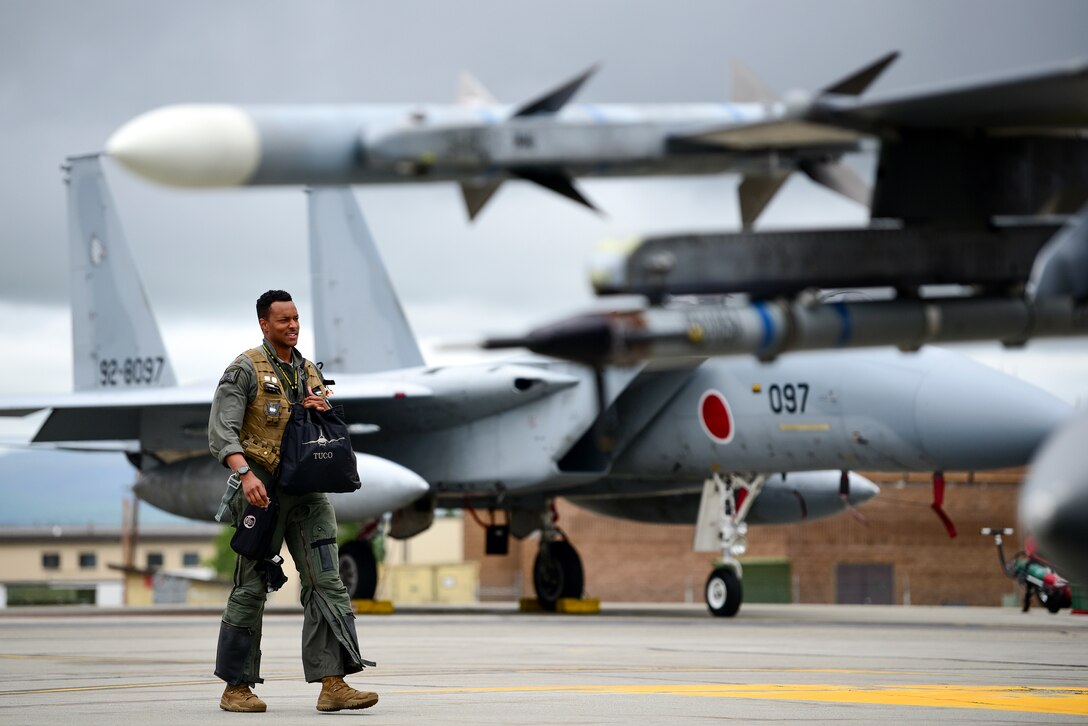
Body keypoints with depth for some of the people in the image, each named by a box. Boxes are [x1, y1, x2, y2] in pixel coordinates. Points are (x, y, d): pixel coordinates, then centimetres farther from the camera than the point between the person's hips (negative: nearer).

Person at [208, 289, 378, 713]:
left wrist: (323, 410, 0)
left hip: (307, 490, 6)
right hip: (263, 487, -6)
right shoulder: (245, 370, -4)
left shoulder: (309, 372, 16)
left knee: (326, 582, -5)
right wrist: (245, 474, -29)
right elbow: (221, 432, -14)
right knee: (251, 588, 1)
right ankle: (236, 687, 10)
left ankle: (333, 685, -9)